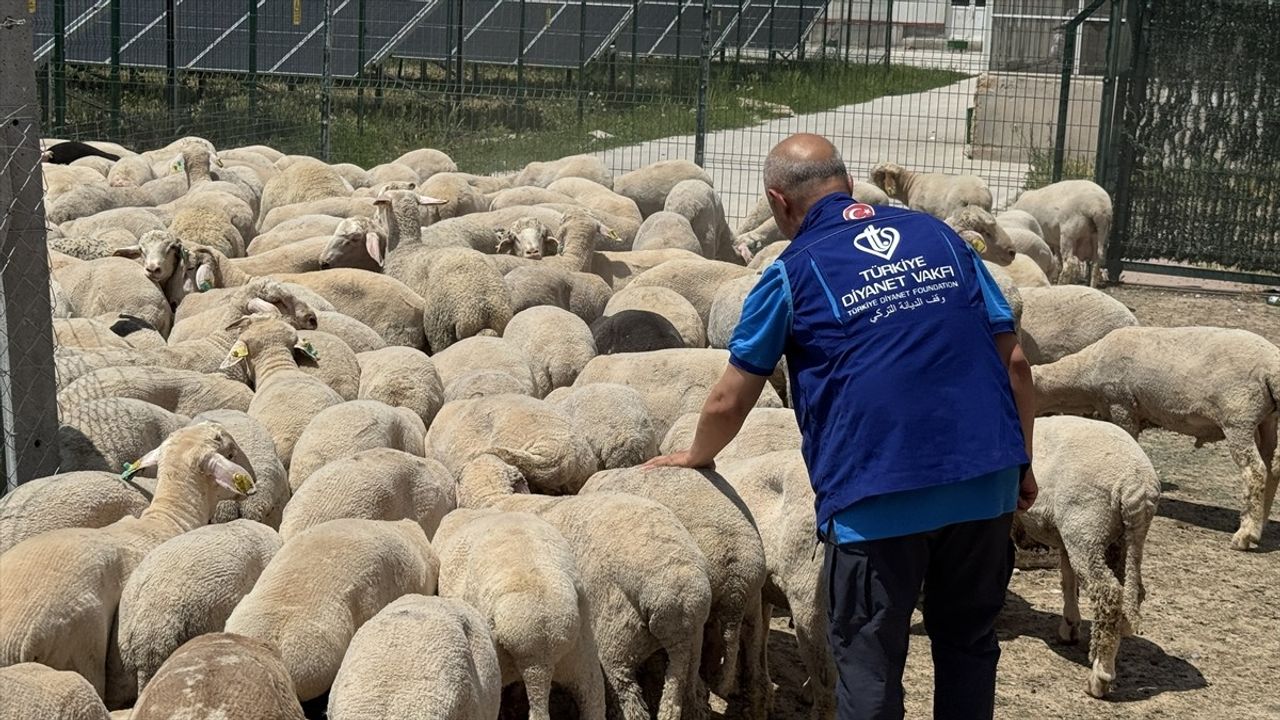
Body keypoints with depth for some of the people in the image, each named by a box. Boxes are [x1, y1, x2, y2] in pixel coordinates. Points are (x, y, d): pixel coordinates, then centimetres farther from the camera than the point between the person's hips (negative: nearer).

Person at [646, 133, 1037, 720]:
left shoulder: (792, 274, 1)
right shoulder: (937, 236, 11)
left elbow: (729, 402, 7)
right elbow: (1014, 360, 8)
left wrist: (696, 456, 26)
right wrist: (1022, 463, 17)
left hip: (879, 494, -4)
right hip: (987, 479, 4)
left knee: (869, 663, 9)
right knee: (969, 642, 20)